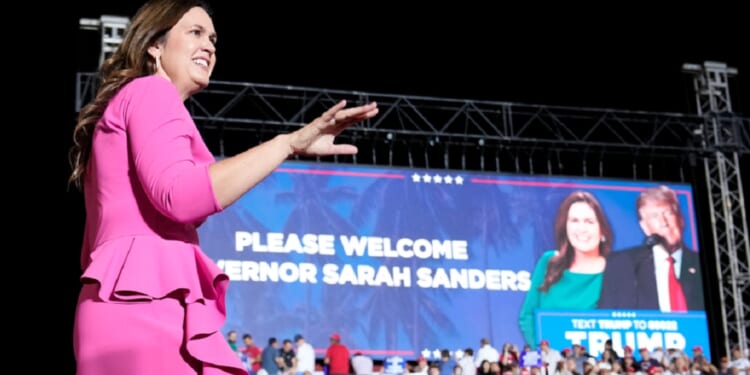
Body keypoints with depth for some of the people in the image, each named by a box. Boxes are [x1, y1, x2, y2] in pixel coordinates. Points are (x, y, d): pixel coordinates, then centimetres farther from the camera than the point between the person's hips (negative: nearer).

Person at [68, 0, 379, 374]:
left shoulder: (121, 106, 31)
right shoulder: (149, 91, 2)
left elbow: (93, 251, 28)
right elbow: (179, 195, -19)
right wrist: (291, 142, -19)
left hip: (123, 307, 10)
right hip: (147, 307, -10)